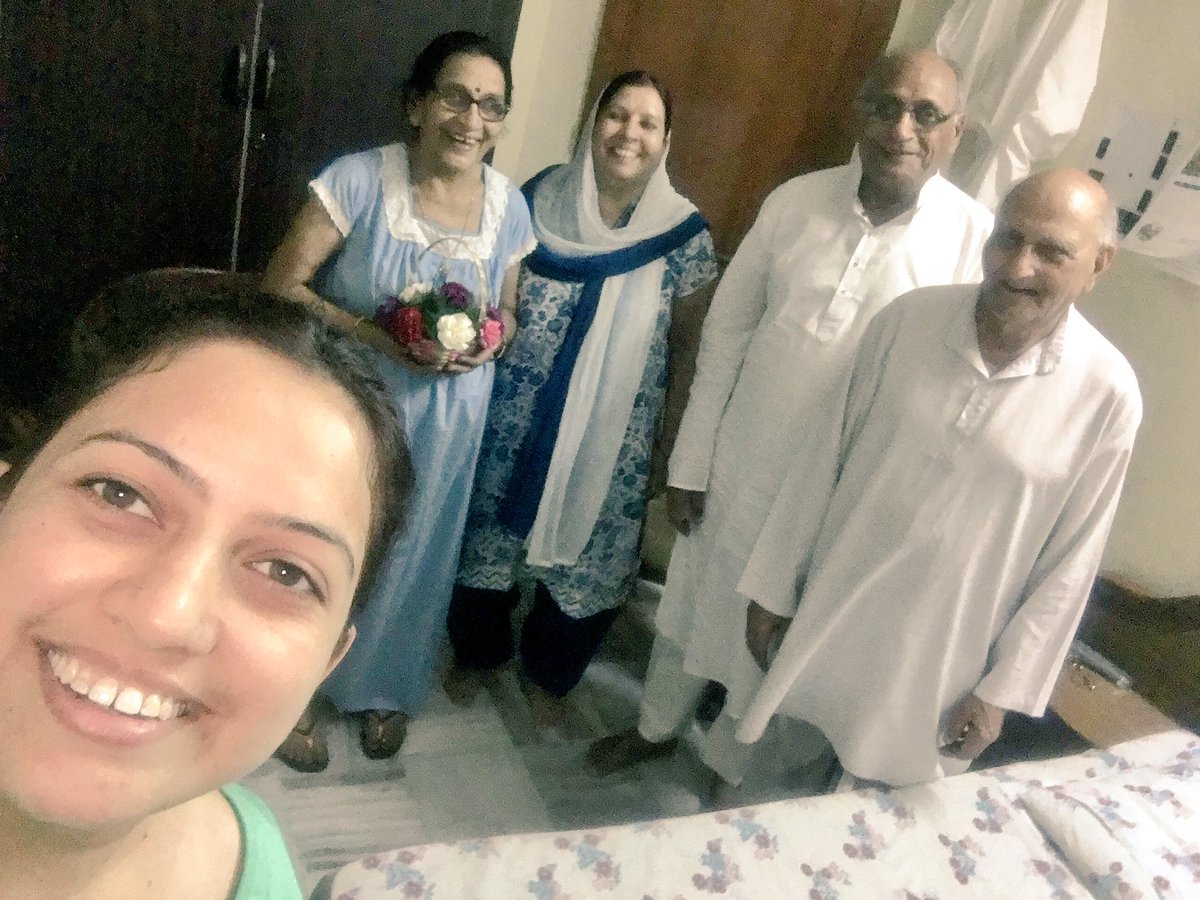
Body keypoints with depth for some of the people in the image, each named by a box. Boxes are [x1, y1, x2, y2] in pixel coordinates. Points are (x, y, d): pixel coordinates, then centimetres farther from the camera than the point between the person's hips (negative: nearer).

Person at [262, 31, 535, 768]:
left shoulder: (509, 206, -2)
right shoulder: (359, 180, -14)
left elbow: (509, 313, 9)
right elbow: (281, 286, -13)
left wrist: (489, 341, -14)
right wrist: (373, 334, -25)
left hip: (445, 421, 4)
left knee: (414, 552, 18)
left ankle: (387, 689, 43)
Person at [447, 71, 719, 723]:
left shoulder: (683, 231, -7)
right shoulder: (541, 199, -5)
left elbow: (688, 339, -1)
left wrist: (678, 420, -3)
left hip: (609, 434, 0)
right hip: (514, 419, 1)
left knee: (584, 548, 12)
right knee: (489, 530, 15)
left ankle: (546, 674, 41)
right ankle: (475, 651, 45)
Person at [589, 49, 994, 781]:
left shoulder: (978, 241, -14)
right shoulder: (797, 200, -5)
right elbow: (727, 328, 0)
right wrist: (690, 462, 1)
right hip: (739, 468, 3)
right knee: (693, 610, 22)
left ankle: (732, 772, 46)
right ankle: (658, 727, 50)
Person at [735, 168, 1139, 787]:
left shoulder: (1107, 394, -14)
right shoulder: (908, 319, -10)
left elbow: (1070, 561, -5)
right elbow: (827, 458, -4)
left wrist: (1004, 688, -2)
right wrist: (774, 587, 2)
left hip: (937, 659, -1)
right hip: (826, 618, 2)